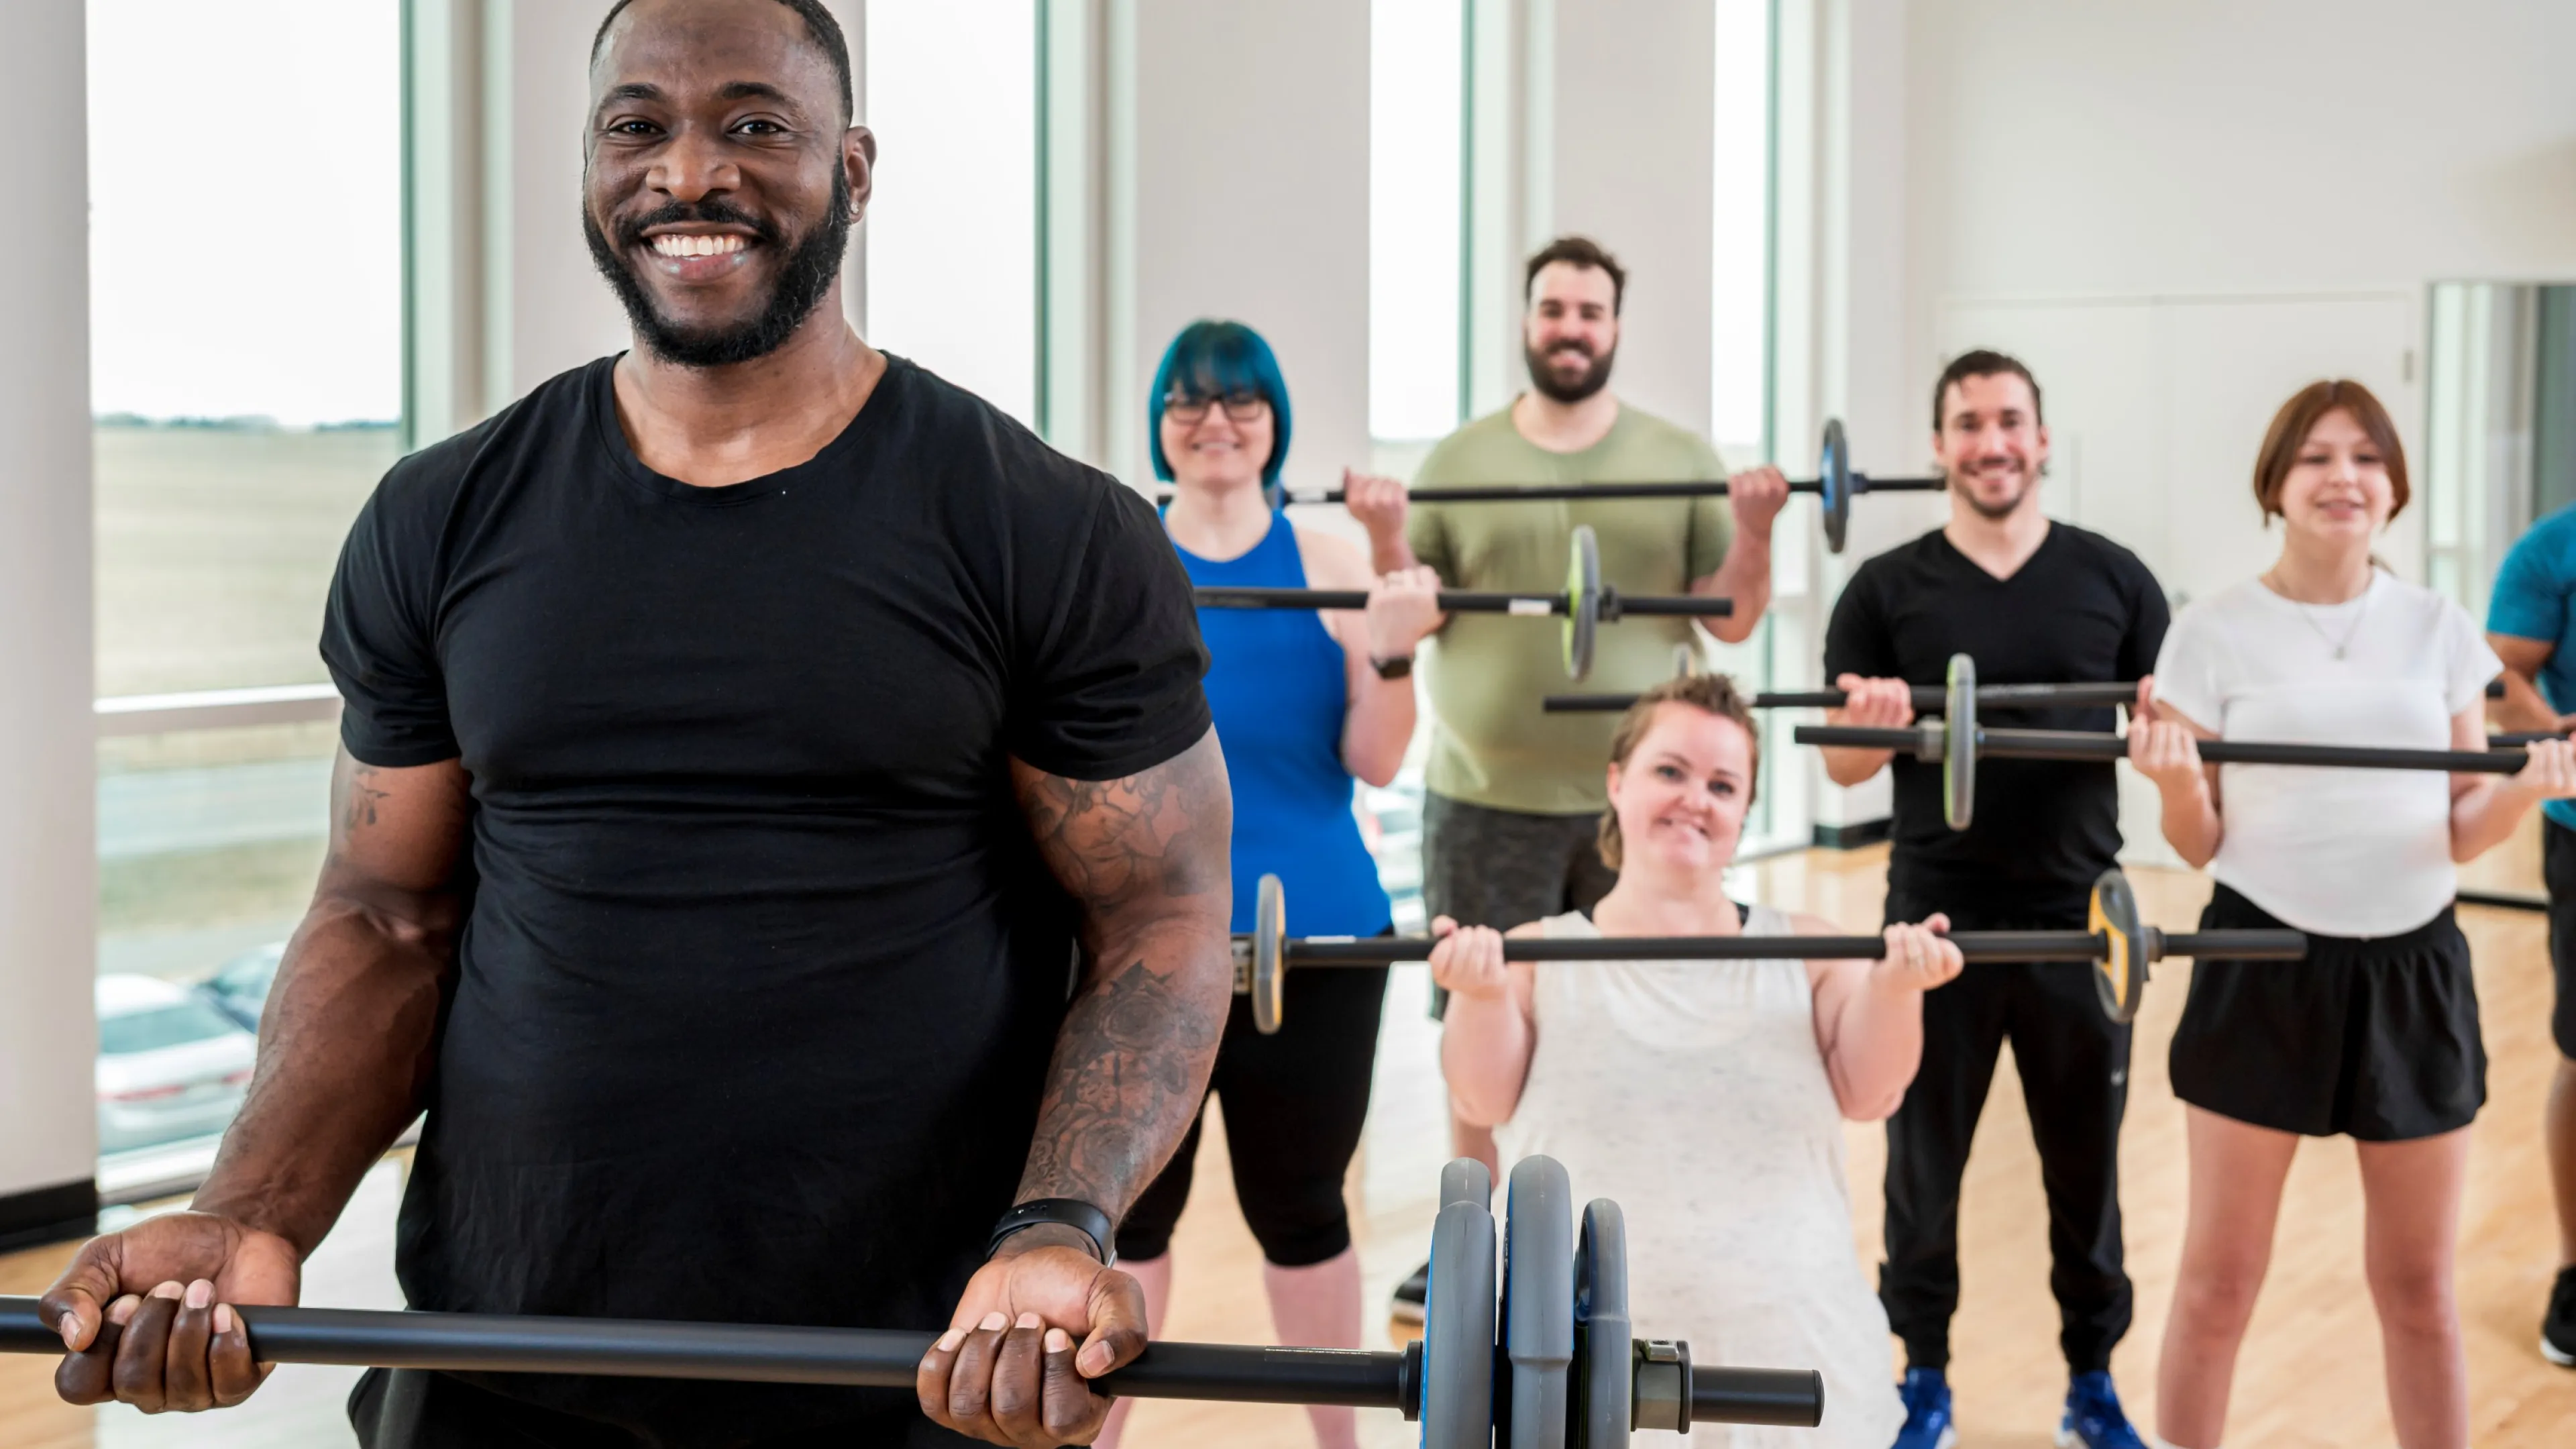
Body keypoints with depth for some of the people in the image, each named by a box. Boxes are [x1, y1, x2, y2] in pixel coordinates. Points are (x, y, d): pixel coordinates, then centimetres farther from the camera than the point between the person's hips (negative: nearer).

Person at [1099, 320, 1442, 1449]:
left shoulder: (1328, 564, 0)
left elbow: (1373, 761, -3)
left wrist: (1393, 654, -19)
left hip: (1309, 935, 0)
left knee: (1299, 1207, 12)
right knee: (1128, 1207, 7)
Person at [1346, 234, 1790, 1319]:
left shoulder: (1682, 460, 4)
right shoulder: (1459, 461, 5)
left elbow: (1733, 620, 2)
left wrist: (1754, 531, -15)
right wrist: (1385, 539, -14)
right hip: (1486, 801, 1)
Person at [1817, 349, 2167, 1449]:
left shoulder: (2112, 578, 3)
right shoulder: (1888, 588, 1)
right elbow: (1843, 764, 0)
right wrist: (1875, 722, -22)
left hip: (2080, 916, 1)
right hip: (1938, 921, 0)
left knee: (2086, 1161, 10)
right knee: (1924, 1159, 9)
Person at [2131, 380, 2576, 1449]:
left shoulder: (2440, 630, 4)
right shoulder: (2216, 632, -3)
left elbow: (2464, 830, 5)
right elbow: (2198, 844, -2)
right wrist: (2175, 782, -23)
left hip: (2413, 968, 2)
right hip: (2264, 963, -2)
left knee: (2419, 1285, 10)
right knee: (2219, 1279, 4)